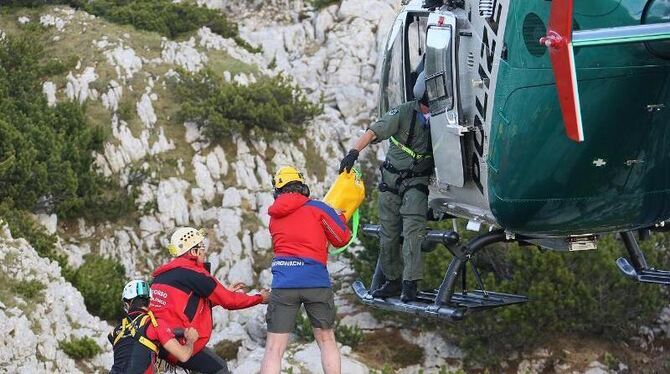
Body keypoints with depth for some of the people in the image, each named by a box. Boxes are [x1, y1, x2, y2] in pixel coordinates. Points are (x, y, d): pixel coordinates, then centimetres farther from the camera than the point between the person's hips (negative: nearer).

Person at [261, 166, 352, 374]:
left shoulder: (274, 217, 14)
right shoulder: (317, 208, 3)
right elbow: (342, 239, 11)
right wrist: (341, 218, 29)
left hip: (283, 284, 1)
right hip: (316, 282, -1)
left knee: (274, 349, 0)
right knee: (326, 340, 15)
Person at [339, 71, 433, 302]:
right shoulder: (404, 113, -11)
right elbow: (375, 131, -15)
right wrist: (354, 152, -27)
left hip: (417, 181, -1)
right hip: (392, 178, 1)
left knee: (413, 227, -20)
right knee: (389, 232, 8)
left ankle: (410, 283, -21)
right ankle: (392, 280, 23)